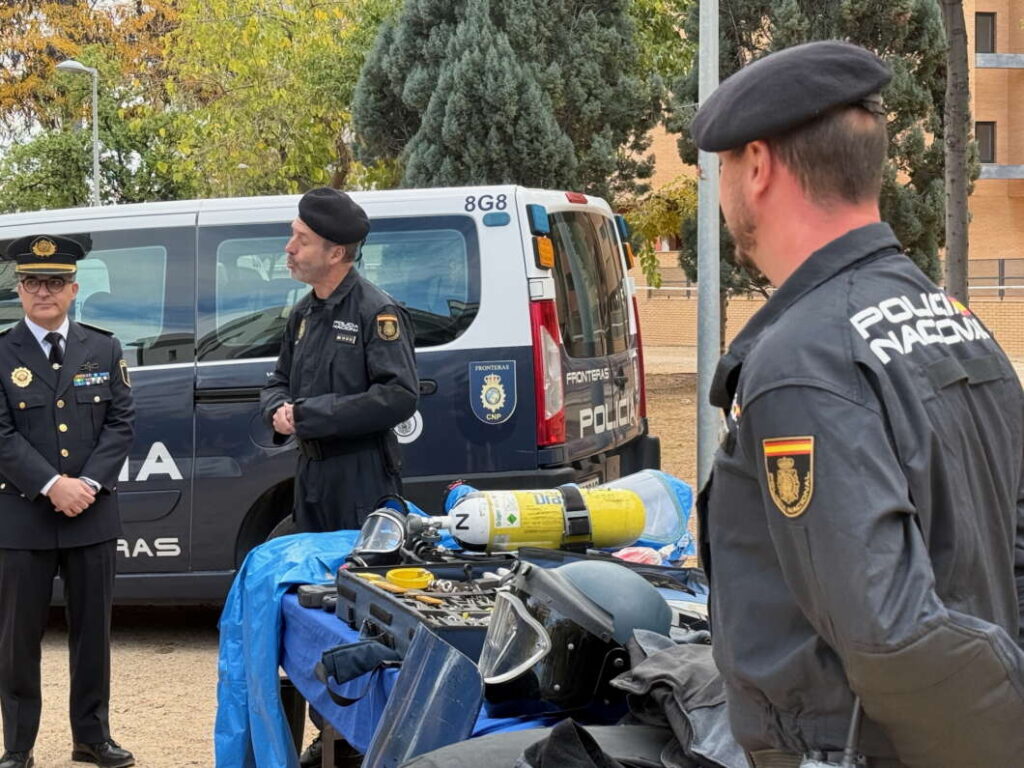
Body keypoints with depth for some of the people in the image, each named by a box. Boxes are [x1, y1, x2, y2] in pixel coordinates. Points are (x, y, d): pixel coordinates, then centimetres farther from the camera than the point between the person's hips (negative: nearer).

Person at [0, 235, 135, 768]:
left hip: (93, 516, 3)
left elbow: (121, 423, 2)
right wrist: (52, 485, -18)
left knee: (93, 630, 9)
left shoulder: (104, 349, 8)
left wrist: (89, 483, -12)